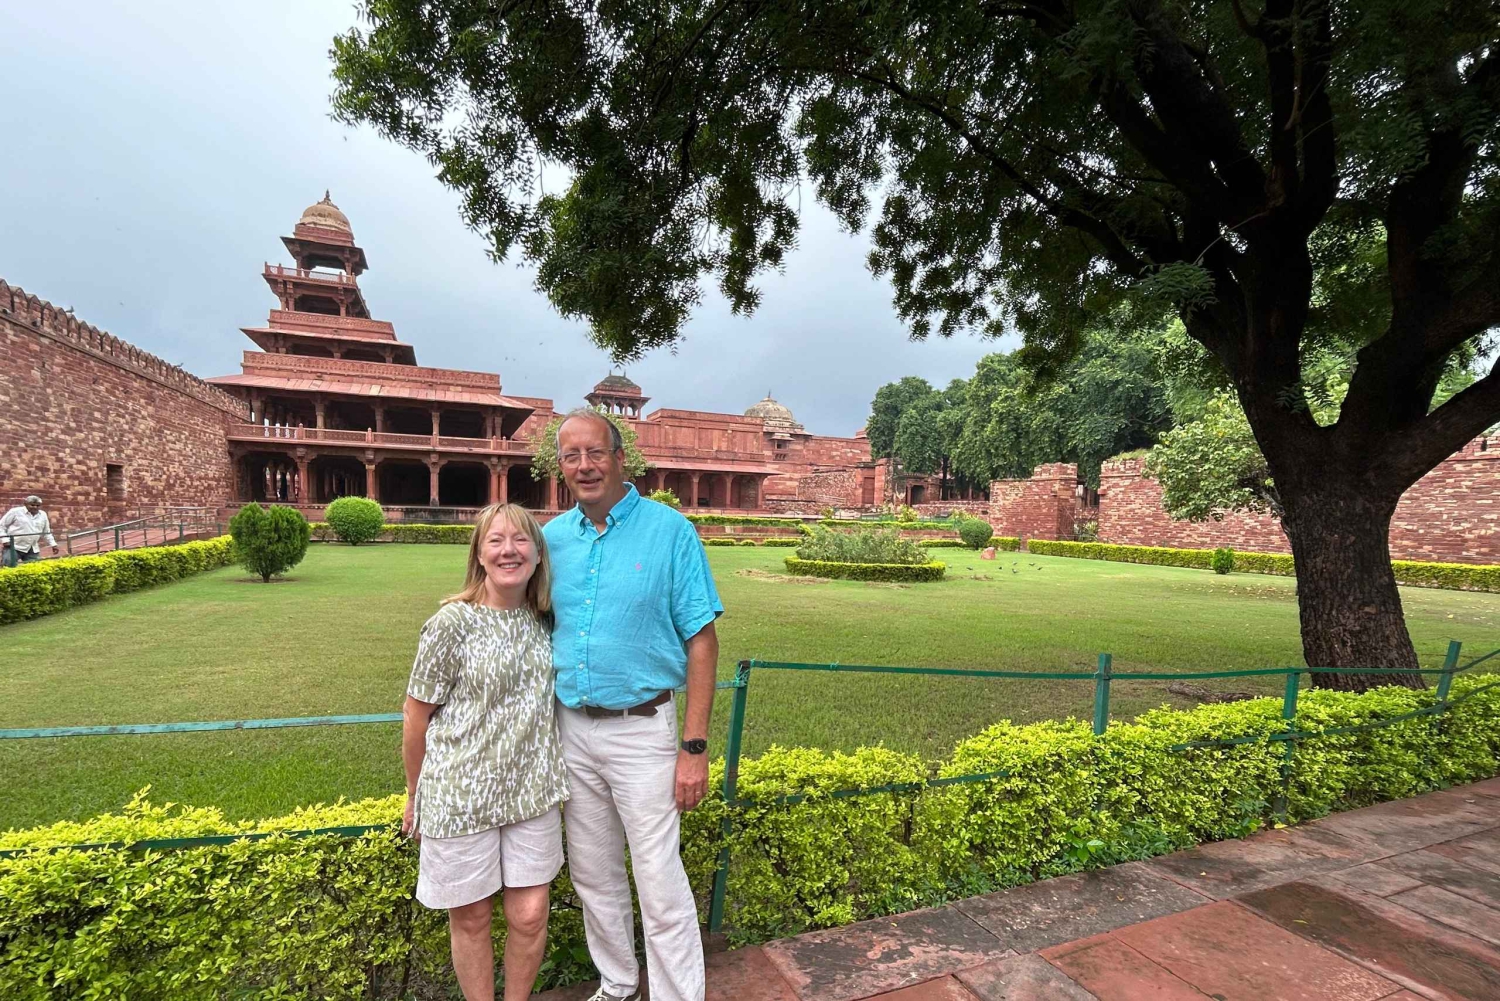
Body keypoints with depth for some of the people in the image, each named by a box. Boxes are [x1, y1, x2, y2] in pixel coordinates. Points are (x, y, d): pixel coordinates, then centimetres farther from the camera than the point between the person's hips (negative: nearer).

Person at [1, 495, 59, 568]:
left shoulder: (43, 515, 12)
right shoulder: (15, 511, -2)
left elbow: (47, 532, 20)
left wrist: (53, 544, 15)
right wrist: (5, 540, -11)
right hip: (13, 547, -4)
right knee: (9, 567, -9)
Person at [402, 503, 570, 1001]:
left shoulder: (544, 621, -1)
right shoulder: (452, 623, -14)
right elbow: (417, 714, -5)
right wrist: (415, 795, 4)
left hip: (531, 791, 3)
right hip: (461, 793, -3)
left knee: (529, 916, 10)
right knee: (471, 919, 14)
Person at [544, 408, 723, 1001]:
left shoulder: (670, 531, -11)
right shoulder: (553, 538, 3)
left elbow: (702, 641, -11)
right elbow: (538, 635, 13)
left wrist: (694, 747, -15)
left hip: (641, 730, -5)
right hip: (570, 729, 5)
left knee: (661, 886, 2)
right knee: (593, 878, 20)